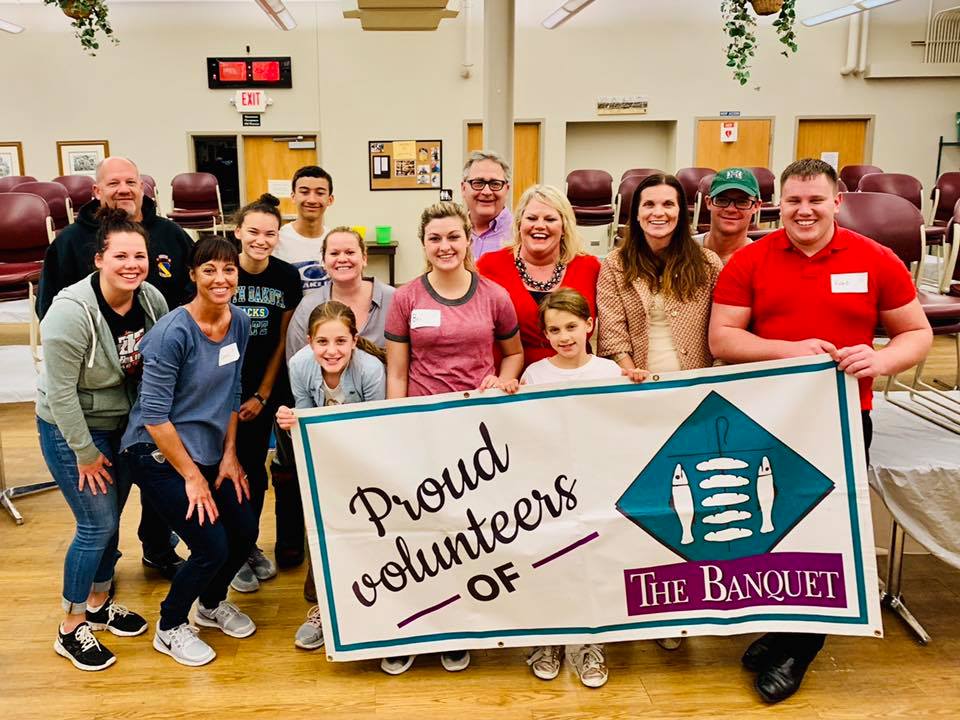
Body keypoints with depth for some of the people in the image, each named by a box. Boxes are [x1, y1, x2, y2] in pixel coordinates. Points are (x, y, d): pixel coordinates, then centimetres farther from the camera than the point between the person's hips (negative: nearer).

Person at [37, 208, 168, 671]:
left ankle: (99, 602, 37)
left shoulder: (152, 299, -10)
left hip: (125, 423, 6)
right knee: (97, 525, -3)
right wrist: (85, 453, -16)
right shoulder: (71, 311, -27)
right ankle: (71, 629, 15)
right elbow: (60, 392, -22)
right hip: (70, 428, -6)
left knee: (110, 518, 16)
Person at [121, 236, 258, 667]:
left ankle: (212, 604, 36)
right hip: (159, 455, -7)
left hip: (208, 451, 7)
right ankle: (170, 628, 19)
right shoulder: (173, 332, -22)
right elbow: (153, 414, -20)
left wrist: (229, 454, 3)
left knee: (245, 532, 6)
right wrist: (192, 476, -16)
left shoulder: (240, 323, -1)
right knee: (212, 548, -9)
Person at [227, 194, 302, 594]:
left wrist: (262, 395, -1)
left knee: (255, 466, 11)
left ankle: (250, 545, 29)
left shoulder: (287, 277, -5)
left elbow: (282, 340, 1)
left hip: (264, 387, 2)